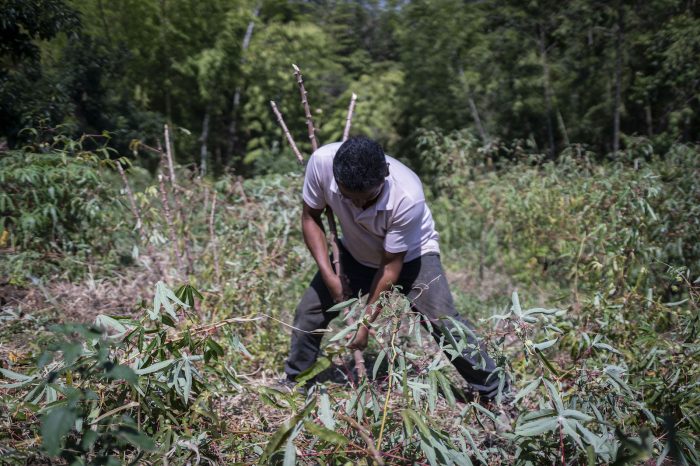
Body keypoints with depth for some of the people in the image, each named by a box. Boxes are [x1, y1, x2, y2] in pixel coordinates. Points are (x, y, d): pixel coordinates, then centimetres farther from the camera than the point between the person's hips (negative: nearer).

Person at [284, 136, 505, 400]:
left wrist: (366, 322, -21)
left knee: (443, 320, -19)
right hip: (356, 254, 4)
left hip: (410, 255, -3)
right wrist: (328, 274, -21)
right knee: (309, 312, 1)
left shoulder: (408, 196, -39)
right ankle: (291, 384, 25)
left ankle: (495, 395, -4)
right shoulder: (321, 162, -32)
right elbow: (311, 217, -12)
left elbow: (391, 266, -26)